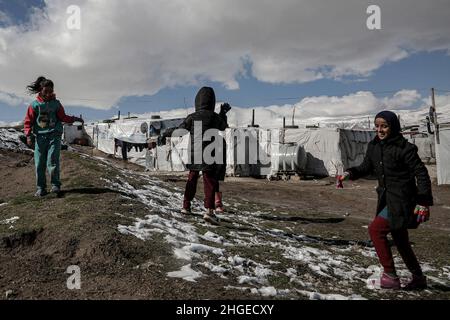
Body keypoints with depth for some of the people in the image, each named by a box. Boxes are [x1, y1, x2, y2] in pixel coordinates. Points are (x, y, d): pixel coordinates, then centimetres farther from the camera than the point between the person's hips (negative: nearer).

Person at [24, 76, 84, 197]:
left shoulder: (56, 103, 8)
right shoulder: (35, 104, 4)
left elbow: (63, 117, 12)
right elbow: (28, 121, 5)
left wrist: (74, 119, -3)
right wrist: (28, 135, -6)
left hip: (54, 135, 0)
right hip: (40, 136, 0)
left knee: (52, 160, -13)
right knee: (39, 163, -1)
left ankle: (55, 185, -5)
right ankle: (41, 188, 7)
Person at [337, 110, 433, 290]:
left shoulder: (404, 148, -15)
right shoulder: (374, 146, 5)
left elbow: (421, 174, -13)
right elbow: (366, 167, 15)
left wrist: (424, 202, -17)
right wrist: (350, 173, -5)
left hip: (402, 200, -8)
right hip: (387, 199, 8)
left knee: (376, 229, -16)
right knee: (400, 241, 16)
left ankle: (391, 276, -4)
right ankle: (418, 278, 34)